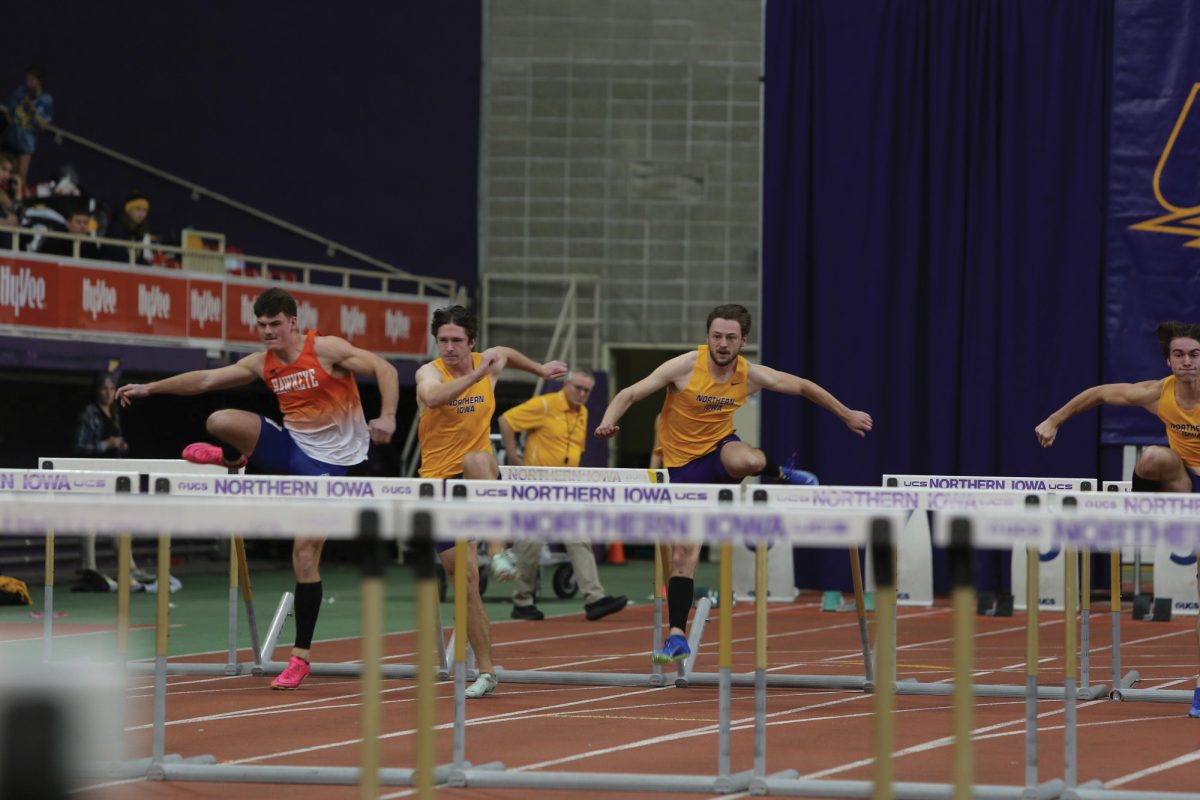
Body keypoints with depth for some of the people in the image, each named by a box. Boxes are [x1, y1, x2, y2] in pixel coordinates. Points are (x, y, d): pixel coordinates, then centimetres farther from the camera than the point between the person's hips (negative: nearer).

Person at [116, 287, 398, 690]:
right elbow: (206, 380, 8)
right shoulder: (262, 363, 3)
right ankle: (235, 459, 20)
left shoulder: (326, 350, -14)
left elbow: (385, 370, -16)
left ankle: (302, 655, -6)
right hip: (291, 445, 5)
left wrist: (387, 418, -31)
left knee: (305, 551, -13)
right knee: (221, 421, -18)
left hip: (330, 460, -5)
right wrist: (150, 388, 4)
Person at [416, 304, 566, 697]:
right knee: (466, 578, -5)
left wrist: (540, 369, 39)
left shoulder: (488, 363, 2)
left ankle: (498, 551, -41)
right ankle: (485, 671, 4)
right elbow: (432, 396, -36)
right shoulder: (430, 372, -10)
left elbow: (505, 354, 28)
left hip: (480, 481, 1)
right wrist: (476, 375, -45)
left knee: (476, 460, -37)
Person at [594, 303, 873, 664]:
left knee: (747, 459, -39)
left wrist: (847, 415, 13)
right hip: (684, 462, 0)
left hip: (720, 448, 0)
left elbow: (803, 387, 6)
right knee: (684, 552, -8)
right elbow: (630, 393, -18)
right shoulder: (685, 367, -18)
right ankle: (677, 637, 1)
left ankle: (778, 474, -1)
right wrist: (609, 421, -39)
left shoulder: (750, 375, -10)